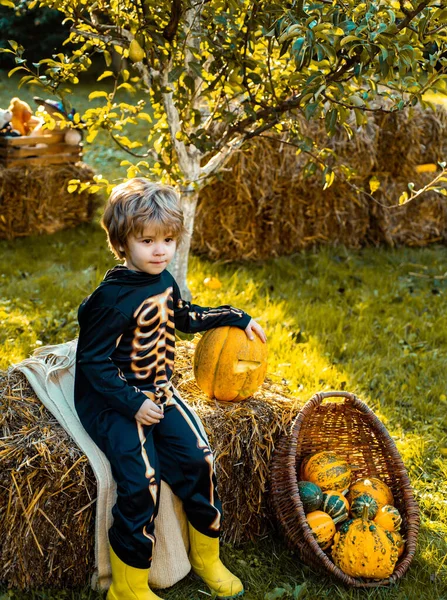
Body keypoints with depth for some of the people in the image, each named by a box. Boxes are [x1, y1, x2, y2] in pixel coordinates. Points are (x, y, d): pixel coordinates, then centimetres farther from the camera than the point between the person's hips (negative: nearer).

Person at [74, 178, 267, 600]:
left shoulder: (163, 281, 4)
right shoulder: (113, 299, -20)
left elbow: (185, 317, 25)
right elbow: (93, 362, -17)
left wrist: (236, 318, 22)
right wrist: (133, 405, -22)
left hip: (157, 393, 7)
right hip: (112, 402, -7)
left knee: (198, 458, -5)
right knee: (142, 478, -22)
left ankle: (206, 557, 17)